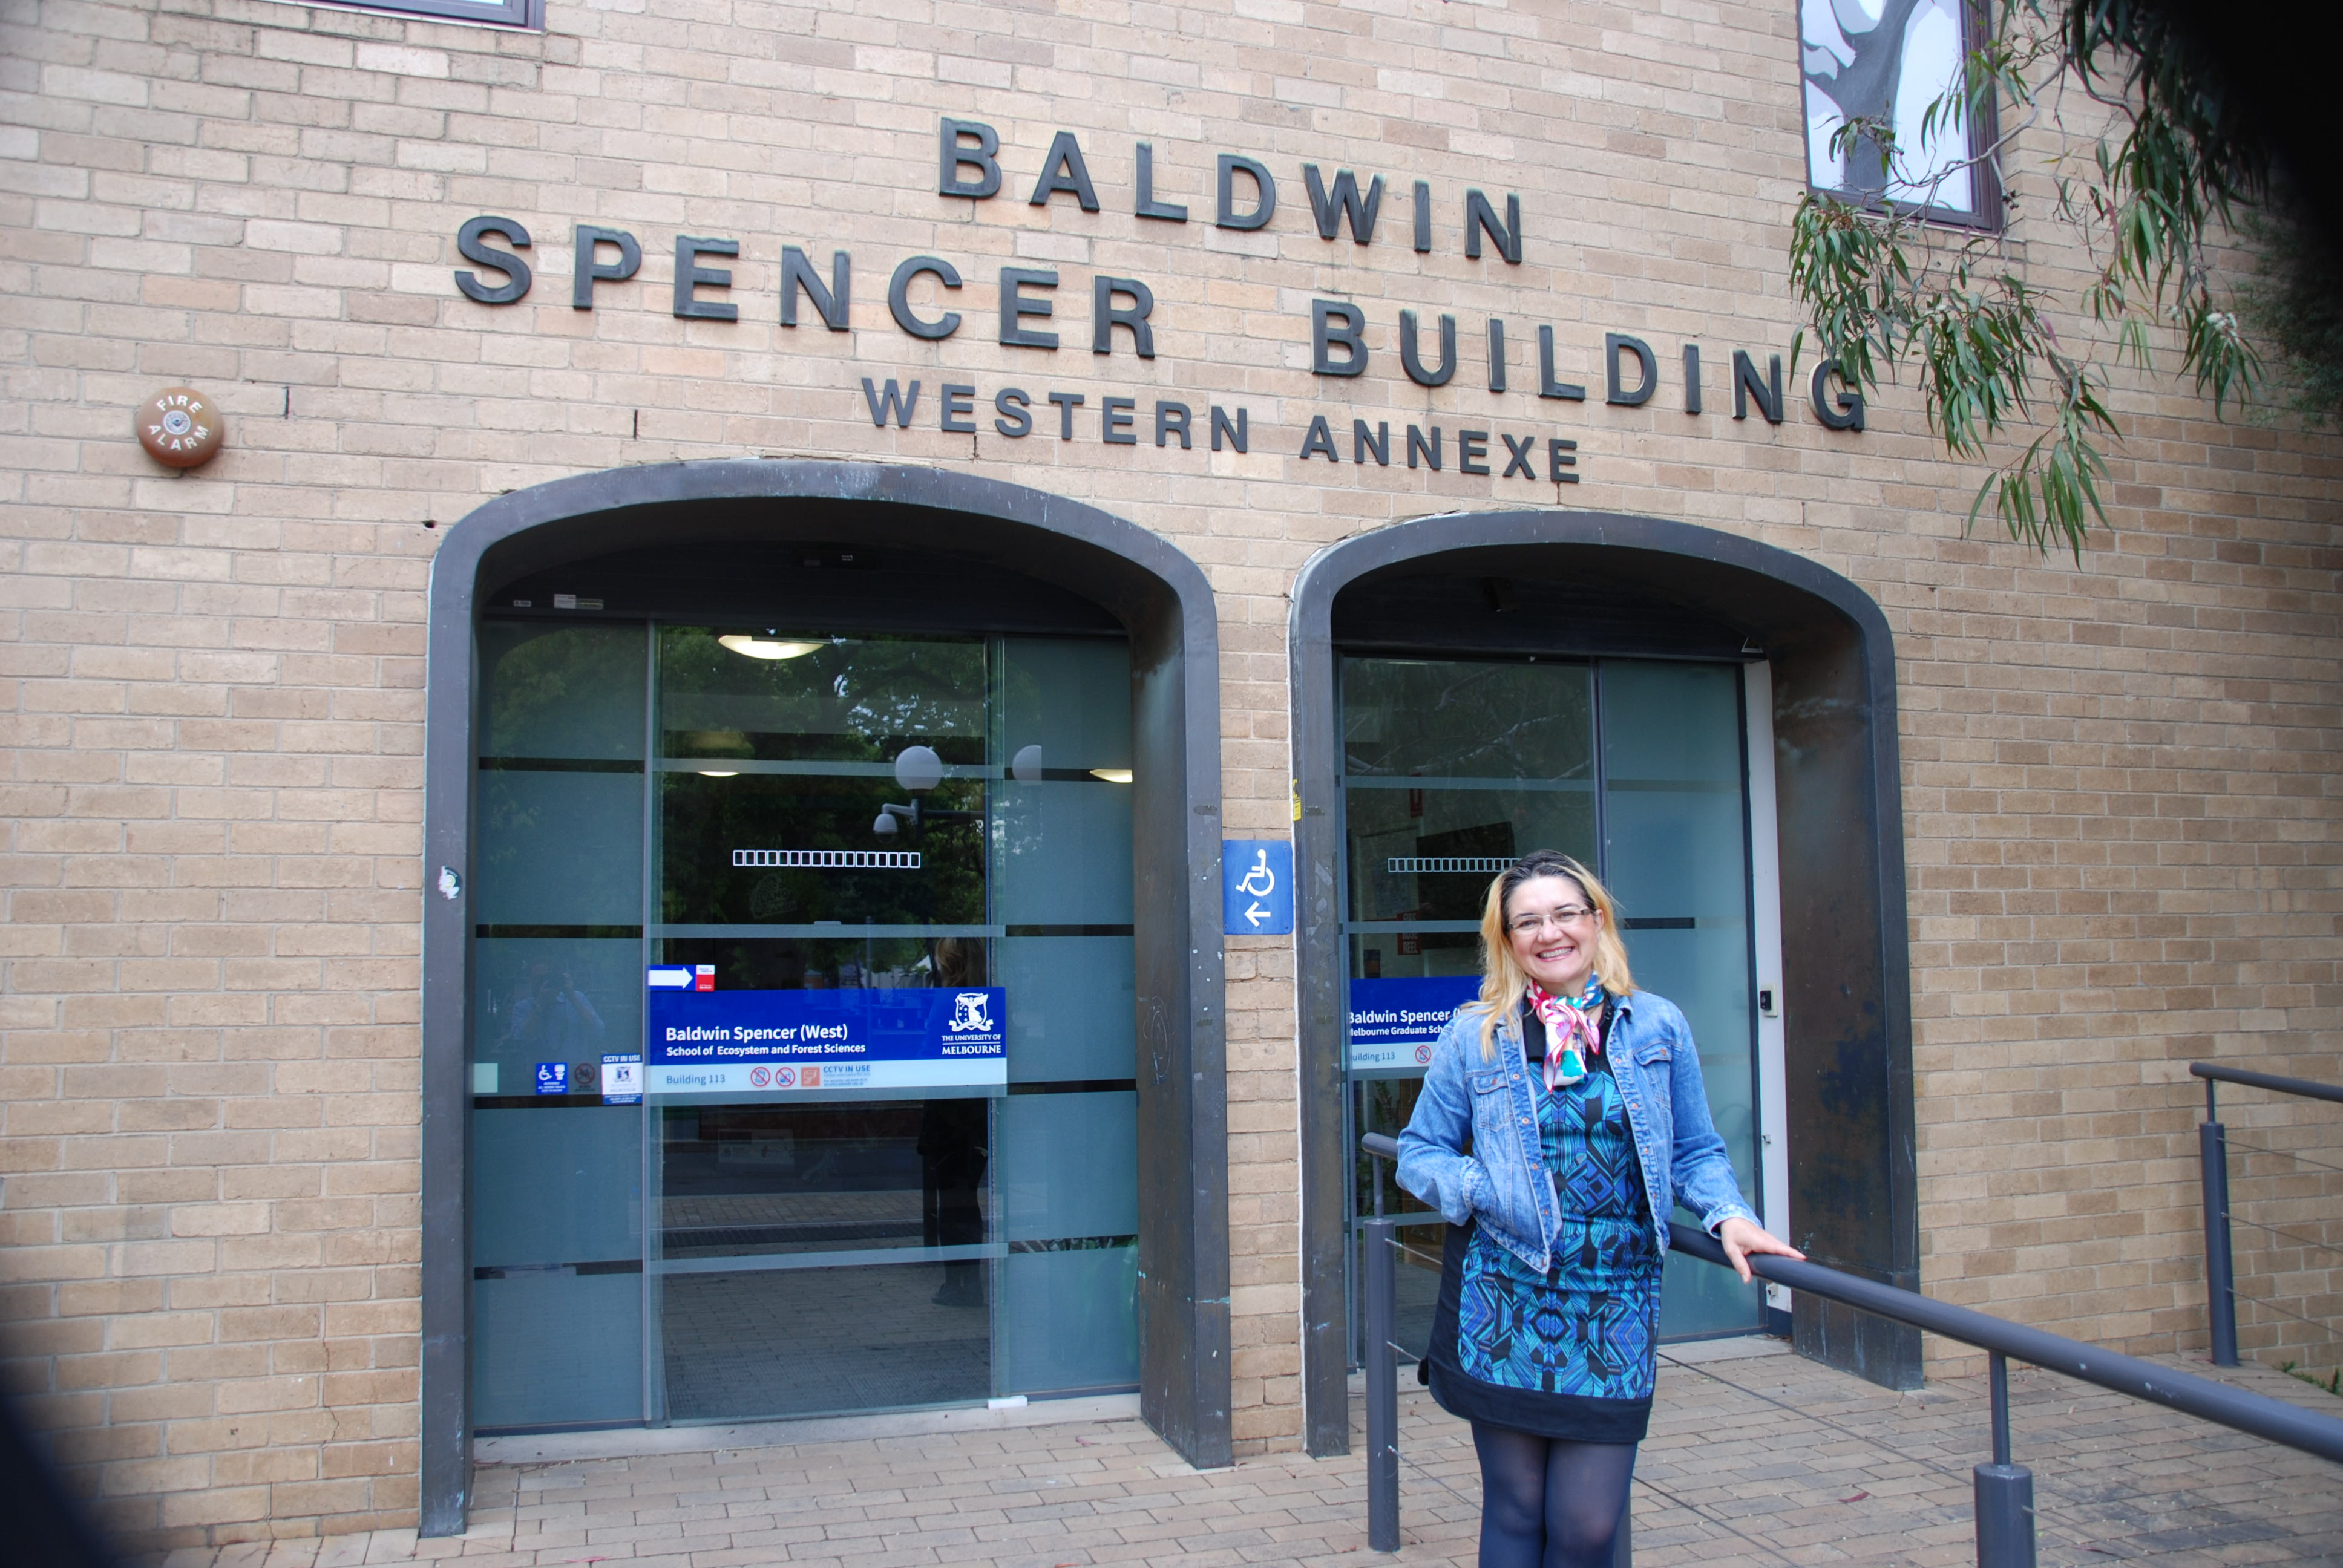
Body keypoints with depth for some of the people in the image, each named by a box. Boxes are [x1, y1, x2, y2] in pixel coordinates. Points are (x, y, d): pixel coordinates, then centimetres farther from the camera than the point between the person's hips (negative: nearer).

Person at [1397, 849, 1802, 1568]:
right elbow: (1420, 1152, 7)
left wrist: (1729, 1215, -7)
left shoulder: (1658, 1028, 6)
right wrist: (1486, 1195, -11)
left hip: (1616, 1302, 1)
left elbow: (1696, 1153, 12)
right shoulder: (1475, 1035, 3)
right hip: (1505, 1300, -1)